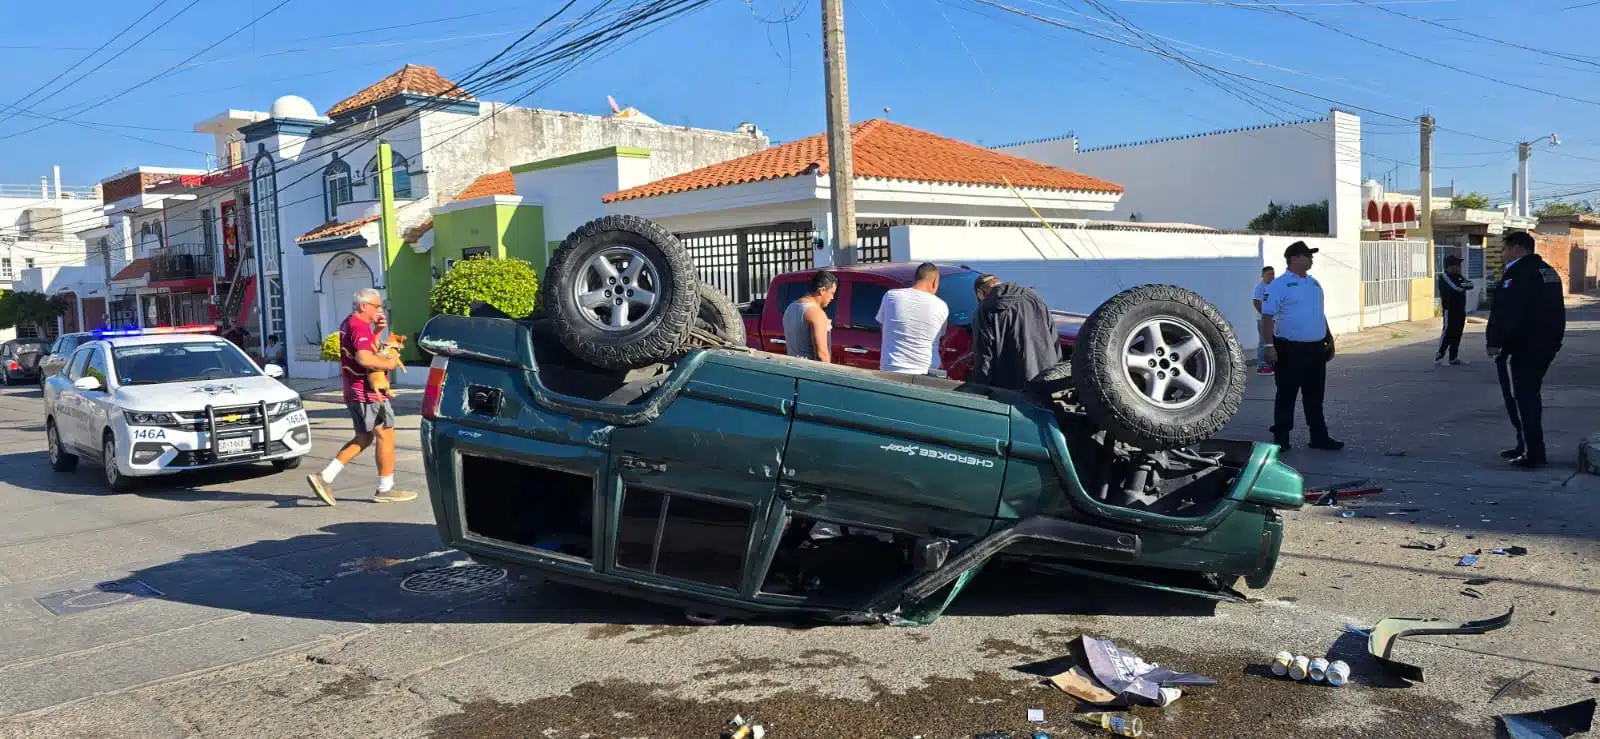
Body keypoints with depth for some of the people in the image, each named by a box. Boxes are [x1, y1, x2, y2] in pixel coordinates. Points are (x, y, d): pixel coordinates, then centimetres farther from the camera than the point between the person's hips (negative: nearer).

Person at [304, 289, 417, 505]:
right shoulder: (360, 326, -17)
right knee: (386, 436, -1)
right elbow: (365, 358, -31)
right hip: (368, 392, -10)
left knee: (363, 438, 17)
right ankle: (385, 489, 5)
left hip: (355, 392, 10)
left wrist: (377, 331, 14)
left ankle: (325, 477, 10)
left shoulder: (348, 324, 17)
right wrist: (390, 363, -17)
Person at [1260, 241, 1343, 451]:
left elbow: (1320, 314, 23)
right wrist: (1269, 345, -21)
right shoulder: (1279, 285, -9)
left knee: (1315, 395, 12)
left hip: (1316, 349, 7)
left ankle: (1319, 436, 19)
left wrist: (1329, 339, 20)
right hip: (1290, 349, -7)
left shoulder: (1314, 283, 14)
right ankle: (1281, 438, 9)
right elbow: (1267, 316, -14)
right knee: (1286, 395, 1)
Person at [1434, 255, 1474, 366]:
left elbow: (1470, 284, 4)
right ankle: (1439, 357, -7)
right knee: (1448, 333, -11)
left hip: (1460, 310, 8)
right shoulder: (1444, 277, -9)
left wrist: (1463, 284, -13)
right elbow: (1456, 287, -20)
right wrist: (1464, 284, -2)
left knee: (1457, 334, 8)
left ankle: (1453, 357, 13)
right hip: (1450, 310, -8)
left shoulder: (1458, 277, 18)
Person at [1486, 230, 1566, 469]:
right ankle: (1528, 446, 24)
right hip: (1545, 344, 10)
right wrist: (1550, 339, 24)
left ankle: (1532, 453, -8)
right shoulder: (1547, 271, 15)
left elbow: (1506, 313, -24)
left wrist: (1494, 341, -19)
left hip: (1519, 347, -10)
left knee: (1519, 398, -5)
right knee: (1529, 396, 18)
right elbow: (1554, 310, 20)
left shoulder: (1518, 273, -16)